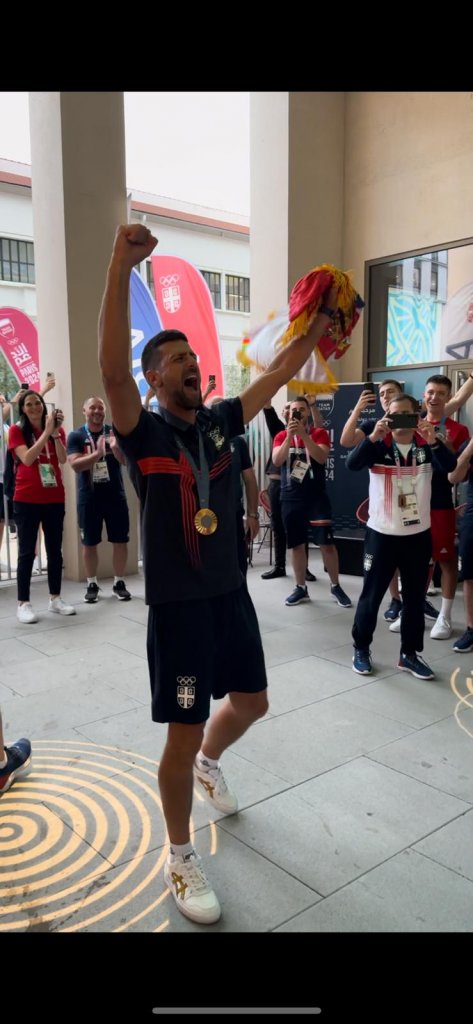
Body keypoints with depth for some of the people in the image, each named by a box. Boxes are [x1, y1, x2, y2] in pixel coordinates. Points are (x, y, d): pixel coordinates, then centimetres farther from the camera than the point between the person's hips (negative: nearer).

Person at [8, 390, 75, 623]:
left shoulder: (56, 430, 7)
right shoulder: (16, 430, -2)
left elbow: (63, 459, -7)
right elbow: (27, 459, -17)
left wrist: (56, 432, -19)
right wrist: (46, 431, -18)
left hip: (54, 498, 4)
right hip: (26, 500, -4)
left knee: (55, 549, 8)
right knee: (27, 551, -2)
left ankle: (55, 599, 17)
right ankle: (23, 604, 2)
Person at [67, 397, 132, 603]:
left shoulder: (115, 432, 2)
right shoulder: (76, 436, 0)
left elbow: (127, 461, -7)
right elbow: (75, 464, -13)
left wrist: (116, 448, -28)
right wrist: (97, 453, -28)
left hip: (115, 495, 1)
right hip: (88, 498, -1)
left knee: (120, 541, 4)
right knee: (89, 543, 7)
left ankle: (119, 583, 18)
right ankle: (92, 584, 21)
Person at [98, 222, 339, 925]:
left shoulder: (220, 422, 5)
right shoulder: (143, 431, -11)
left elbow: (279, 373, 11)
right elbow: (111, 369, -28)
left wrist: (322, 321, 7)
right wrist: (121, 270, -35)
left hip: (231, 592, 6)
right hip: (177, 604, -6)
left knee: (250, 703, 20)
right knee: (183, 732, 1)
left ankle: (209, 761, 53)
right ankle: (180, 857, 24)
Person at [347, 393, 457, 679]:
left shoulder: (427, 445, 2)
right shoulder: (379, 444, -4)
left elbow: (450, 466, -15)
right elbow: (352, 464, -20)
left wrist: (433, 441, -30)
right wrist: (374, 437, -31)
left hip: (419, 534, 3)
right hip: (382, 533, -2)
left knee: (415, 598, 11)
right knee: (372, 595, 6)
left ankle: (410, 654, 24)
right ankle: (361, 649, 22)